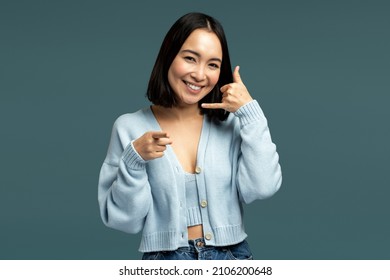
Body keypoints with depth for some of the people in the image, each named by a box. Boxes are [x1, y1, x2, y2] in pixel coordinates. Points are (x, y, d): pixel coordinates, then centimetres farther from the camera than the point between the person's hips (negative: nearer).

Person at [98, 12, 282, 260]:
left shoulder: (232, 123, -2)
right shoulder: (130, 127, -5)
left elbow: (263, 188, -14)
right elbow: (123, 219, -6)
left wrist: (250, 111, -13)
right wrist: (134, 159, -20)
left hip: (231, 257, 1)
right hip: (165, 260, -1)